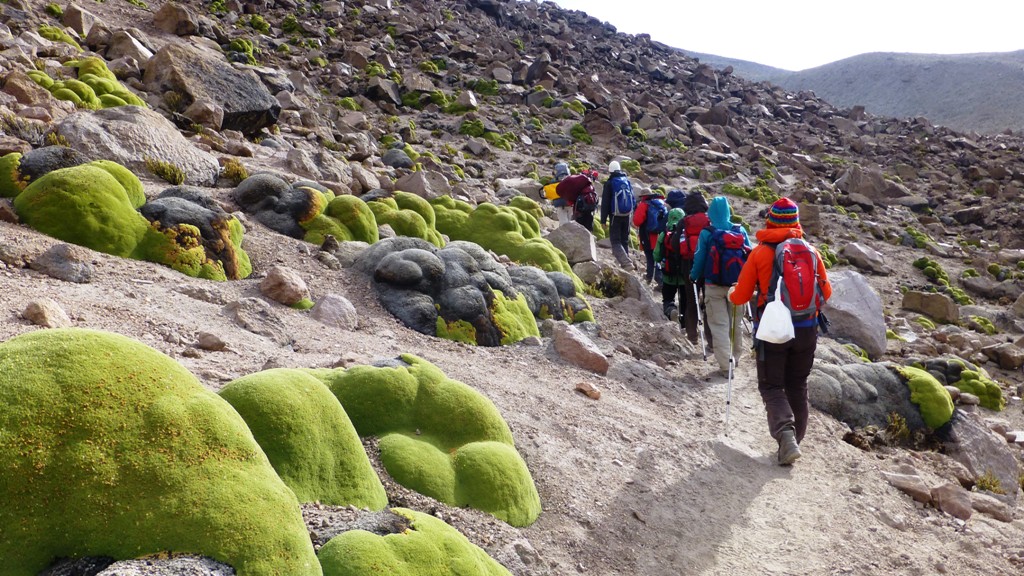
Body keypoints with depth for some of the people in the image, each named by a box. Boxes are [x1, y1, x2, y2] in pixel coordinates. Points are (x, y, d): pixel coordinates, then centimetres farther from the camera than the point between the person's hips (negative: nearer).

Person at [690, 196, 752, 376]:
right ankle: (735, 358, 33)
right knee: (735, 324, 18)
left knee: (719, 325, 1)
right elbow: (749, 255, 4)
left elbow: (699, 258, -4)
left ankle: (726, 365, -5)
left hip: (714, 286, -3)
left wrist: (694, 276, 12)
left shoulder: (706, 233, -8)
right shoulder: (740, 231, 0)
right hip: (737, 285, 3)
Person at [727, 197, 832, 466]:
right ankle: (794, 440, 23)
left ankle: (785, 432, -17)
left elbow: (740, 297, -6)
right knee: (797, 386, 17)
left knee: (771, 386, 7)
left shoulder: (759, 253, -8)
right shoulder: (811, 252, 0)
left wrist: (731, 293, 17)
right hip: (806, 330, 3)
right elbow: (825, 292, 9)